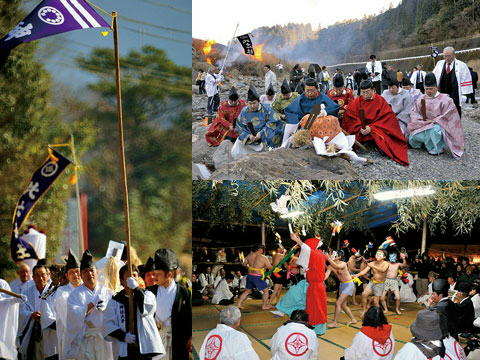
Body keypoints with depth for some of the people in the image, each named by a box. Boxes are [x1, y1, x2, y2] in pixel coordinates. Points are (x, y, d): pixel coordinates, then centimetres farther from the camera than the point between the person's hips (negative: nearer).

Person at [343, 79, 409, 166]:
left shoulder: (380, 101, -2)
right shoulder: (357, 101, 4)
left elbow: (387, 118, -7)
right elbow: (349, 116, -3)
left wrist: (371, 128, -20)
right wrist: (360, 128, -21)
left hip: (377, 129, -2)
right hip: (360, 130, 2)